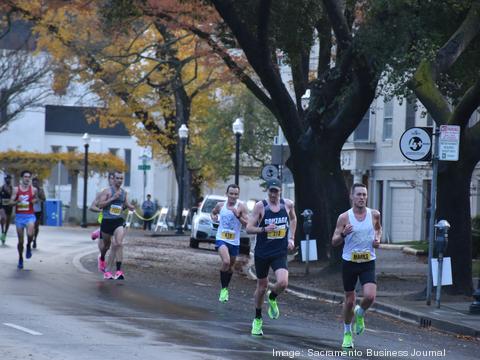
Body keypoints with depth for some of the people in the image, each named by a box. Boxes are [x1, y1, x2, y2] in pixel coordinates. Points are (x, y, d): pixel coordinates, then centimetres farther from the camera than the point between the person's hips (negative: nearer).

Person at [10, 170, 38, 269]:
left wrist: (35, 200, -7)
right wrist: (17, 201, -22)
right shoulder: (16, 189, 0)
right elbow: (11, 202, -2)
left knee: (30, 234, -27)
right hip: (19, 216, 1)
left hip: (30, 216, -1)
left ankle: (29, 246, 5)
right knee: (20, 240, 6)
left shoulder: (33, 189, 0)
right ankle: (20, 259, 24)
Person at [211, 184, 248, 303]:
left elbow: (247, 224, -13)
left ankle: (226, 288, 40)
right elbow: (213, 212, 24)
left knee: (230, 266, 17)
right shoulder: (220, 205, 1)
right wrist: (213, 217, 1)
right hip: (221, 239, -1)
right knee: (226, 262, -25)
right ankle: (223, 289, -12)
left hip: (234, 242, 1)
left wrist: (238, 216, -27)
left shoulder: (241, 206, -8)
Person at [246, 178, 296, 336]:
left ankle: (272, 298, 14)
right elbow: (249, 228, -9)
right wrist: (264, 229, -25)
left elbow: (293, 219, 22)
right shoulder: (260, 206, -8)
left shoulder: (288, 204, 0)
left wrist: (291, 238, 12)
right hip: (262, 252, -1)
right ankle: (257, 319, 30)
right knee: (262, 286, 9)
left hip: (280, 252, 1)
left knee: (283, 282, -21)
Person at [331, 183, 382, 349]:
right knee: (349, 300, 8)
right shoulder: (344, 217, -7)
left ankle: (360, 313, 15)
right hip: (349, 262, -1)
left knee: (370, 296, -20)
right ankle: (347, 333, 29)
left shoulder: (374, 215, -1)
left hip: (368, 262, 1)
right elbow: (334, 242, -3)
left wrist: (378, 239, 1)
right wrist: (343, 234, -23)